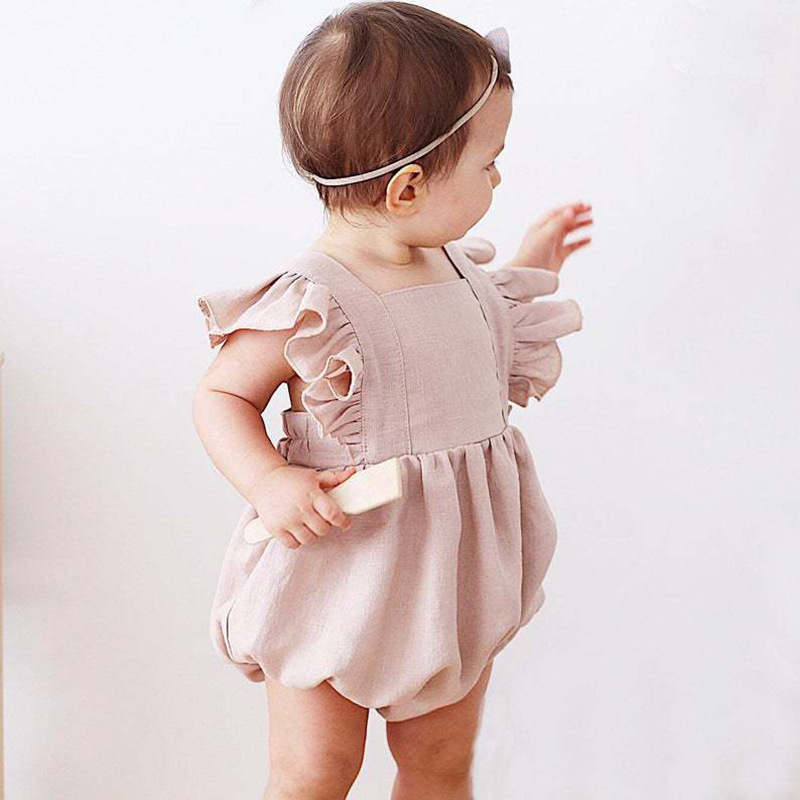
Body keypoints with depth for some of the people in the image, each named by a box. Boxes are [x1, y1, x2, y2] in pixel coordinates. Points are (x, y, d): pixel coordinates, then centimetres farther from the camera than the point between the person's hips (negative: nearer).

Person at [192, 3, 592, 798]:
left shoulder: (452, 267, -1)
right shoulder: (303, 303, -23)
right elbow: (220, 396, -12)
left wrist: (527, 270, 17)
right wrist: (269, 481, -28)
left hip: (454, 575, 6)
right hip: (342, 575, -6)